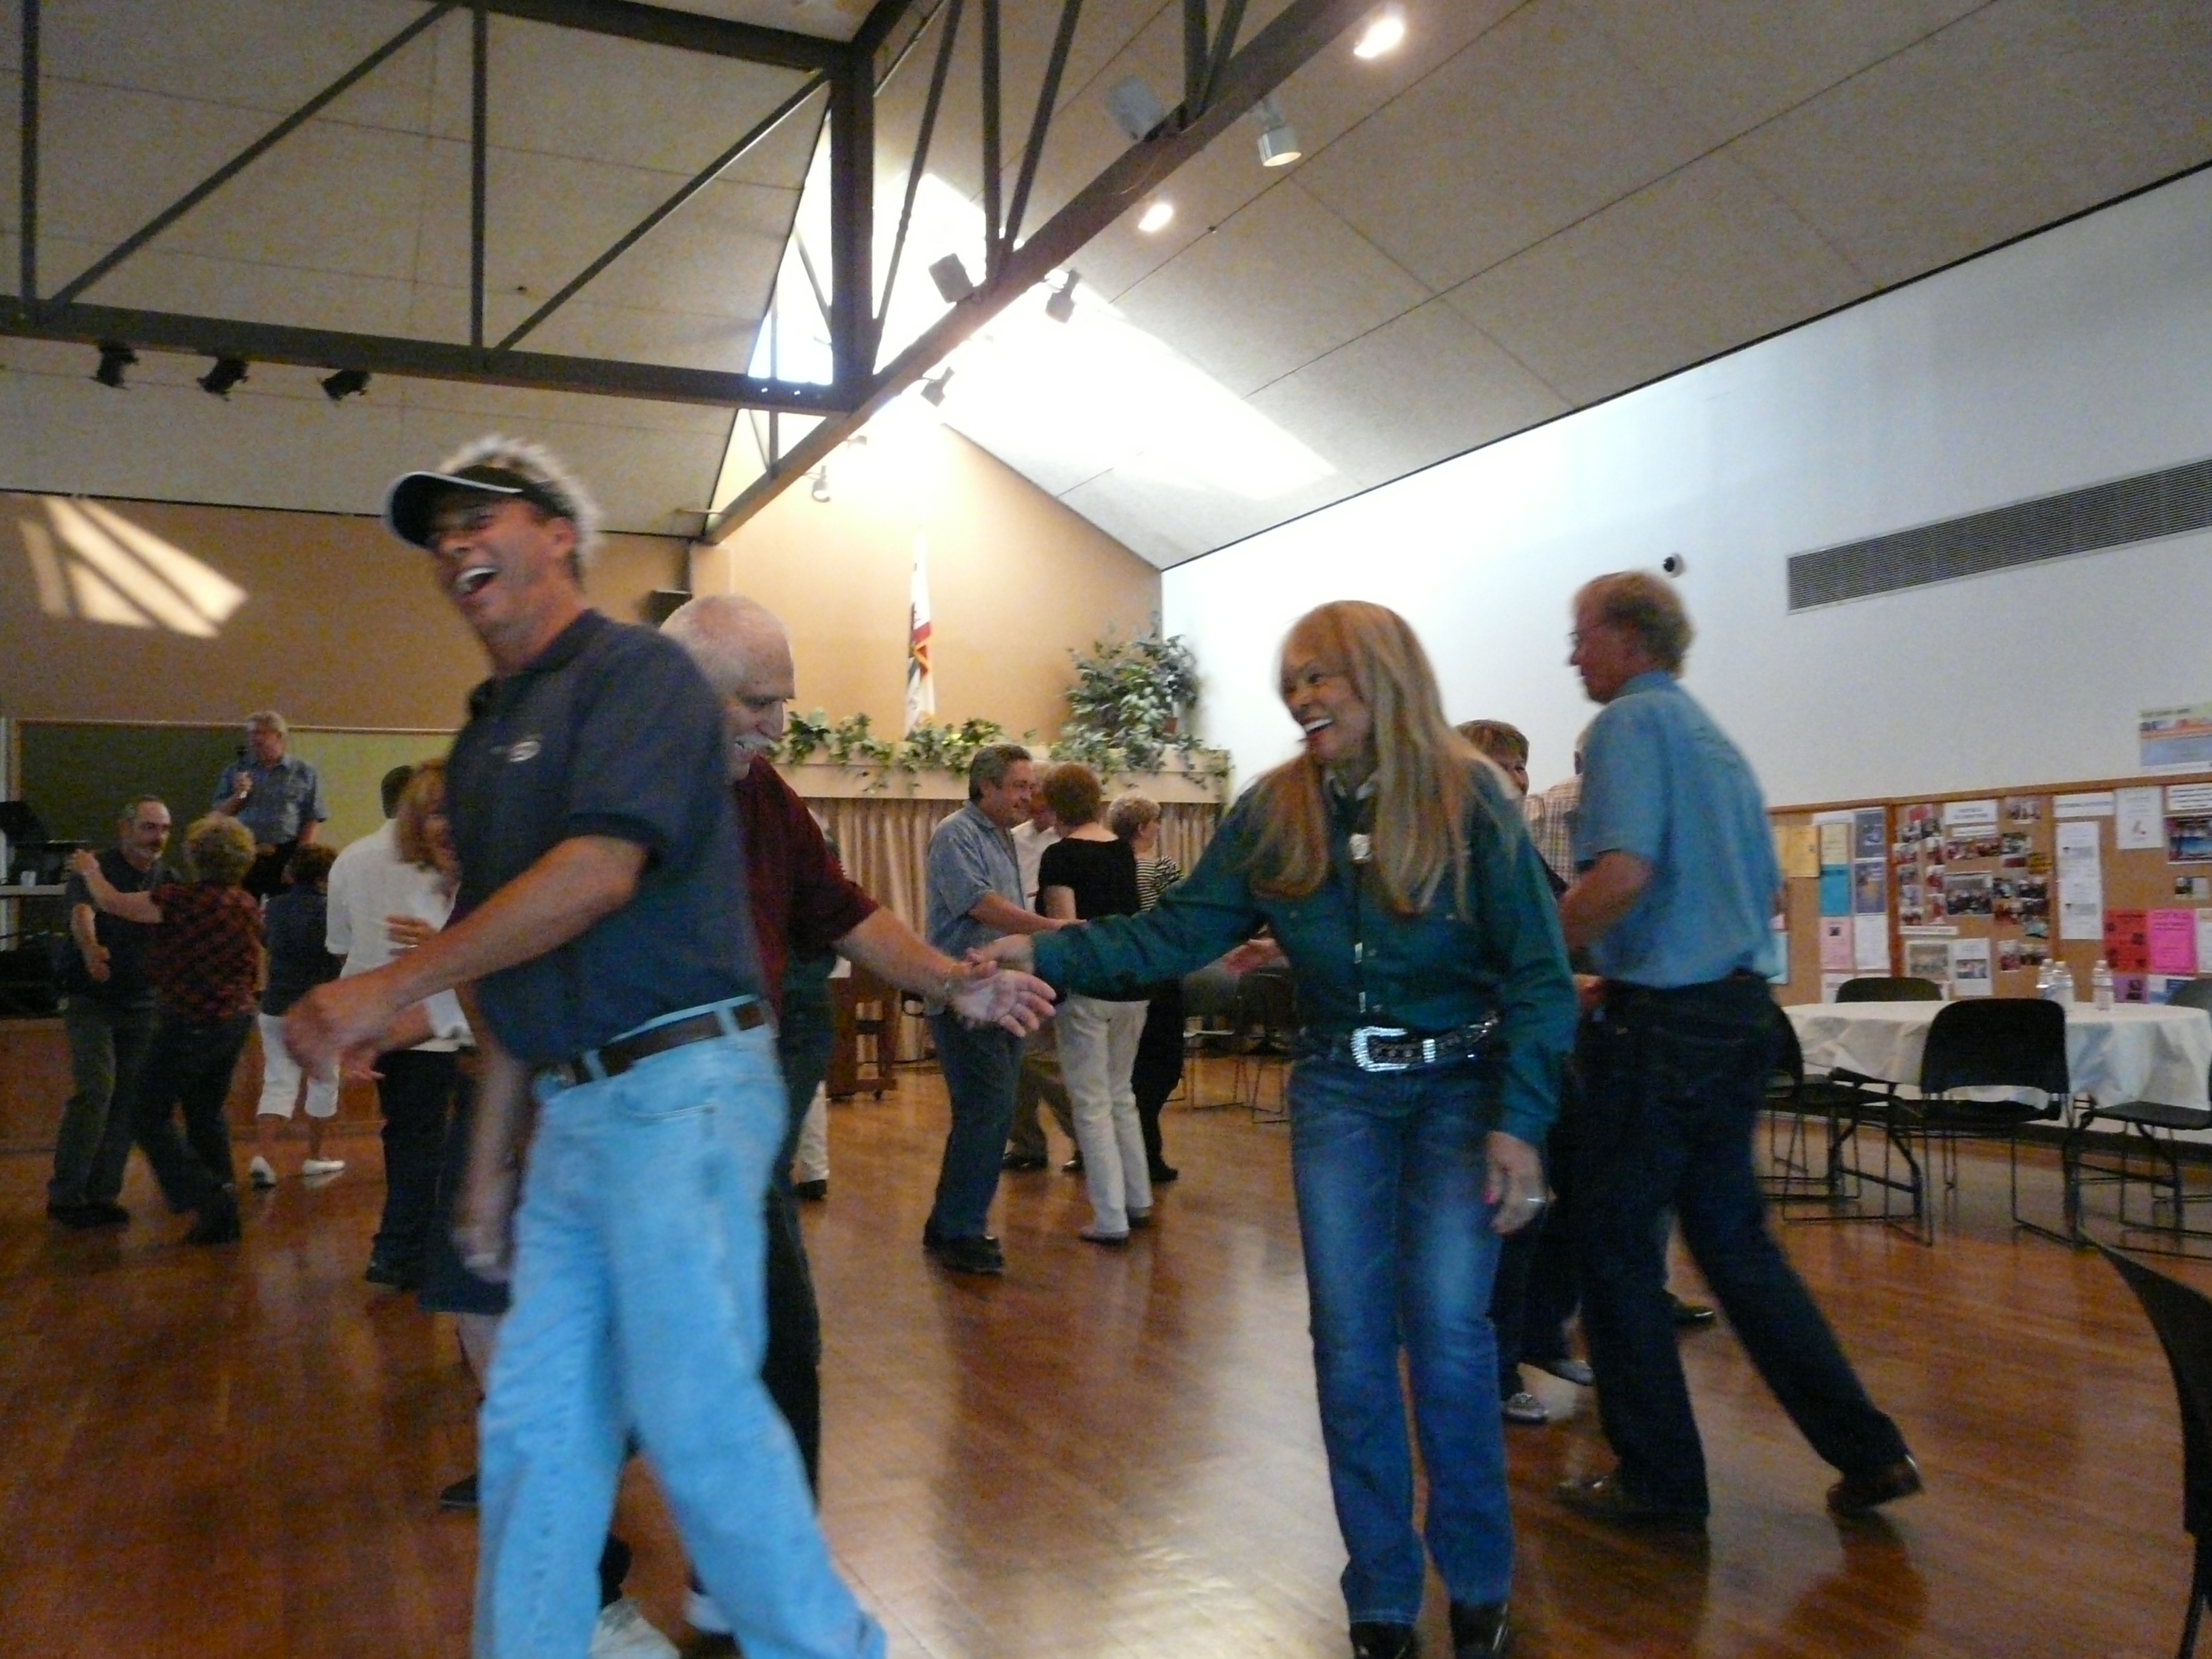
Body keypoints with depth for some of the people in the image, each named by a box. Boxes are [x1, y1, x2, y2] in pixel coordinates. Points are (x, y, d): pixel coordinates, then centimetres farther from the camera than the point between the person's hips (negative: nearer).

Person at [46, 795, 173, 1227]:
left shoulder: (168, 880, 6)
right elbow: (82, 914, -29)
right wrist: (90, 949, -51)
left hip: (143, 1005, 5)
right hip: (92, 1001, -5)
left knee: (128, 1101, 4)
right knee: (95, 1091, -14)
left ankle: (103, 1194, 12)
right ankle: (65, 1195, -5)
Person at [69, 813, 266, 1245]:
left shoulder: (182, 900, -19)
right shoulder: (249, 906, 4)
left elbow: (112, 902, -7)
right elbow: (258, 970, 16)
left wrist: (89, 870, 10)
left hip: (191, 1024, -7)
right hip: (236, 1019, 8)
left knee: (148, 1116, 4)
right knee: (207, 1112, 18)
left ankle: (208, 1199, -6)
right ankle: (224, 1216, 19)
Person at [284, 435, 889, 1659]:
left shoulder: (632, 671, -6)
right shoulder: (487, 732, 19)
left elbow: (600, 871, -21)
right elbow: (509, 980, 20)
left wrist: (392, 986, -20)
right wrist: (490, 1164, 18)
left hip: (678, 1088, -8)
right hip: (572, 1109, 8)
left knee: (696, 1408, -2)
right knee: (535, 1419, 12)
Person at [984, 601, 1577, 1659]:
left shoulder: (1470, 801, -10)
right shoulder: (1274, 813, -1)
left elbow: (1539, 974, -11)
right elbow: (1178, 932, -5)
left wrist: (1520, 1123, -18)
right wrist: (1048, 954, -19)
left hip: (1459, 1089, -3)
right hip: (1339, 1093, 3)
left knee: (1446, 1331, -9)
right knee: (1350, 1341, 3)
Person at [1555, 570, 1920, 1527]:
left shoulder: (1630, 723, -10)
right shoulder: (1717, 740, 17)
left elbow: (1622, 873, -26)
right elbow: (1764, 892, 22)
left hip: (1659, 1026, -9)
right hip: (1740, 1011, 9)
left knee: (1617, 1248, 4)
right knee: (1733, 1240, 17)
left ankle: (1658, 1477, 14)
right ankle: (1866, 1449, 19)